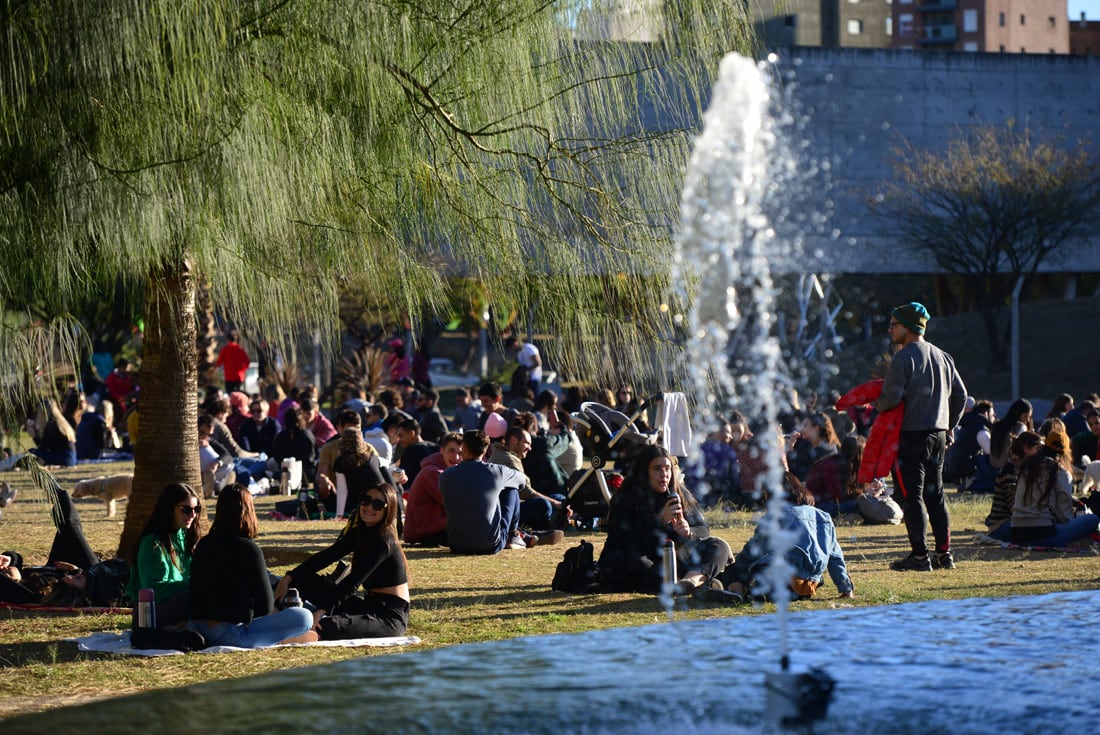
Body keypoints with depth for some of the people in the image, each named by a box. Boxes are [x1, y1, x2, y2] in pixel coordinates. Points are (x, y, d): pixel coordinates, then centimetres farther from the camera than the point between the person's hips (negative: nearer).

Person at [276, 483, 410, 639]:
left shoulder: (384, 542, -17)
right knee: (303, 578, 3)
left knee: (323, 626, -34)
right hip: (370, 605, 9)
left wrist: (322, 610, -31)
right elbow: (326, 556, 8)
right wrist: (289, 578, -2)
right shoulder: (359, 533, 10)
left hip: (390, 616, -9)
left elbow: (353, 581, -25)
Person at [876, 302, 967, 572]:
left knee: (911, 495, -3)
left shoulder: (904, 357, -12)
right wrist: (950, 424, 25)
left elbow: (891, 397, -18)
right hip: (938, 433, 8)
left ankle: (919, 556, -5)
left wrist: (876, 406, 3)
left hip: (912, 433, -8)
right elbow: (960, 393, 17)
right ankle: (944, 553, 13)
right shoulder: (942, 356, 13)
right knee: (935, 494, 14)